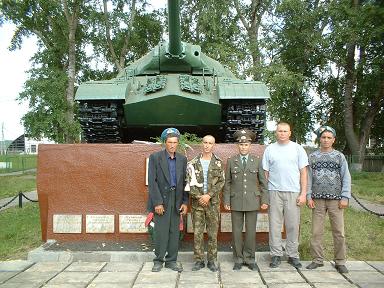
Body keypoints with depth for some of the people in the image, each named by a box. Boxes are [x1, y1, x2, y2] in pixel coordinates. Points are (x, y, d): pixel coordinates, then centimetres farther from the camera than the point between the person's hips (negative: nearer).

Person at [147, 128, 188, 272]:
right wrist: (157, 202, -14)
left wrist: (185, 202, 2)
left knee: (174, 232, 8)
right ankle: (158, 260, 16)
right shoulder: (155, 157, -4)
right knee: (161, 232, -1)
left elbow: (184, 182, 9)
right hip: (161, 200, -3)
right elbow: (152, 181, -9)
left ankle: (171, 260, 21)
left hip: (176, 201, 4)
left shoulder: (182, 159, 8)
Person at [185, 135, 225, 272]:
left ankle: (212, 261, 17)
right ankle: (199, 260, 16)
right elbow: (190, 182, -1)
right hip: (197, 202, 0)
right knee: (197, 233, 4)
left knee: (213, 233, 5)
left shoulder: (218, 163, 3)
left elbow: (221, 182, -2)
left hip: (213, 202, 0)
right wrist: (199, 197, -11)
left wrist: (209, 195, -12)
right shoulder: (193, 163, 3)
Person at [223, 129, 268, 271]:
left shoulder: (257, 161, 5)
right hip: (236, 202, 0)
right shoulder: (231, 161, 4)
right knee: (236, 231, 5)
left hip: (252, 202, 0)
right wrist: (226, 201, -1)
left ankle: (250, 259, 19)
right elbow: (227, 183, 4)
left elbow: (263, 183, 6)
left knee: (251, 231, 6)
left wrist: (264, 200, 0)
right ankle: (238, 259, 18)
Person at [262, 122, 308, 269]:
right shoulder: (269, 149, 7)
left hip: (293, 192, 0)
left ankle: (293, 255, 17)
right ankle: (276, 255, 14)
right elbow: (265, 173, 7)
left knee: (293, 225, 5)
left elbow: (303, 172, 4)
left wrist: (303, 193, -3)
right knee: (274, 225, 3)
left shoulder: (297, 149, 6)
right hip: (274, 192, 0)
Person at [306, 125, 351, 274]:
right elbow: (308, 177, 6)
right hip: (318, 200, 1)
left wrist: (345, 197, -5)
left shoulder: (339, 156, 7)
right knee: (316, 231, 4)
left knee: (339, 232, 2)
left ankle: (340, 261, 15)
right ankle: (317, 259, 16)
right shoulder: (313, 156, 8)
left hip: (335, 199, 0)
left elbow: (346, 178, 4)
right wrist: (308, 196, -1)